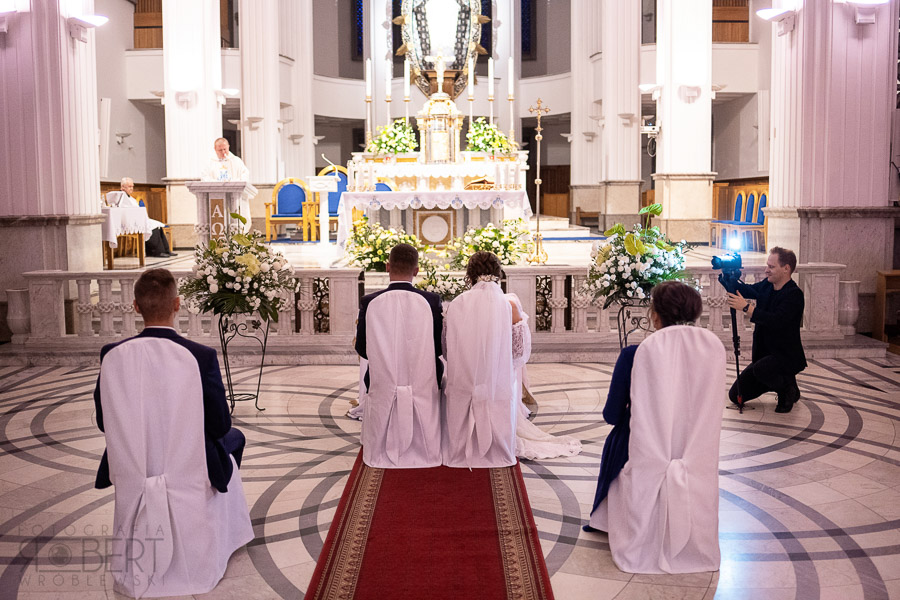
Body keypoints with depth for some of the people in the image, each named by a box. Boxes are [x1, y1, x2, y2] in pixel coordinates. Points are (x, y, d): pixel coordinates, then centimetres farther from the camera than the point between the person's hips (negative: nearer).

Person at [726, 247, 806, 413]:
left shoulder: (794, 294, -19)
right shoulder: (766, 286, 5)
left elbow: (776, 321, -31)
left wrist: (746, 307, -34)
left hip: (787, 356, -8)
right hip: (764, 354, 8)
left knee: (761, 368, -39)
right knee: (736, 395, 4)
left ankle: (789, 390, -6)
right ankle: (778, 383, 26)